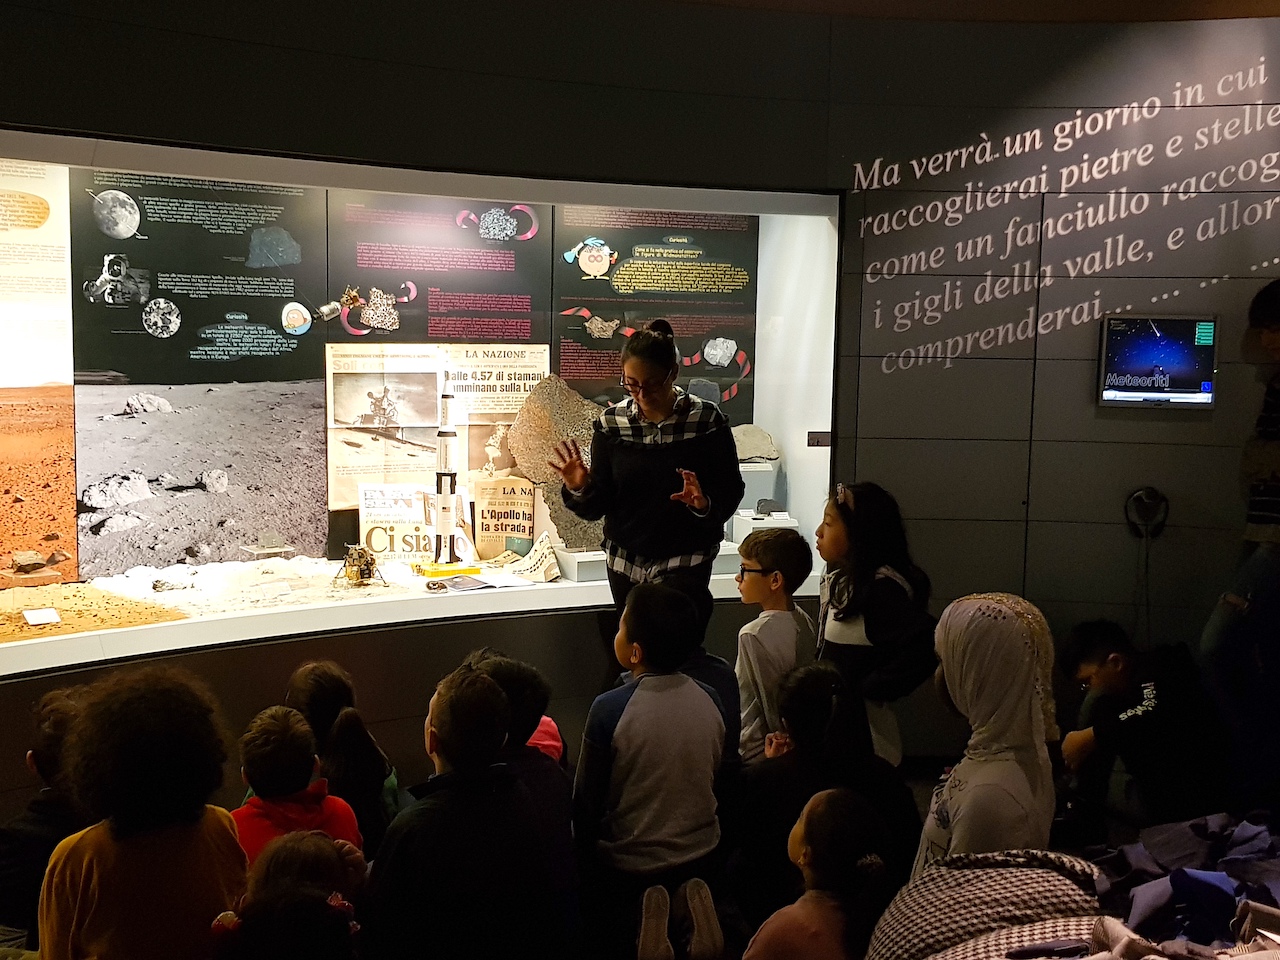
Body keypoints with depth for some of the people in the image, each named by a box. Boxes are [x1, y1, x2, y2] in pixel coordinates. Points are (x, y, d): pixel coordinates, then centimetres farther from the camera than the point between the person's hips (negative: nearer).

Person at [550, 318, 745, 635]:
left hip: (685, 562, -3)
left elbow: (731, 492, -6)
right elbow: (597, 506, 0)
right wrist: (579, 489, -21)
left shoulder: (706, 420, -8)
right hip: (625, 562, 3)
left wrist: (705, 504, -26)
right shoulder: (611, 422, -1)